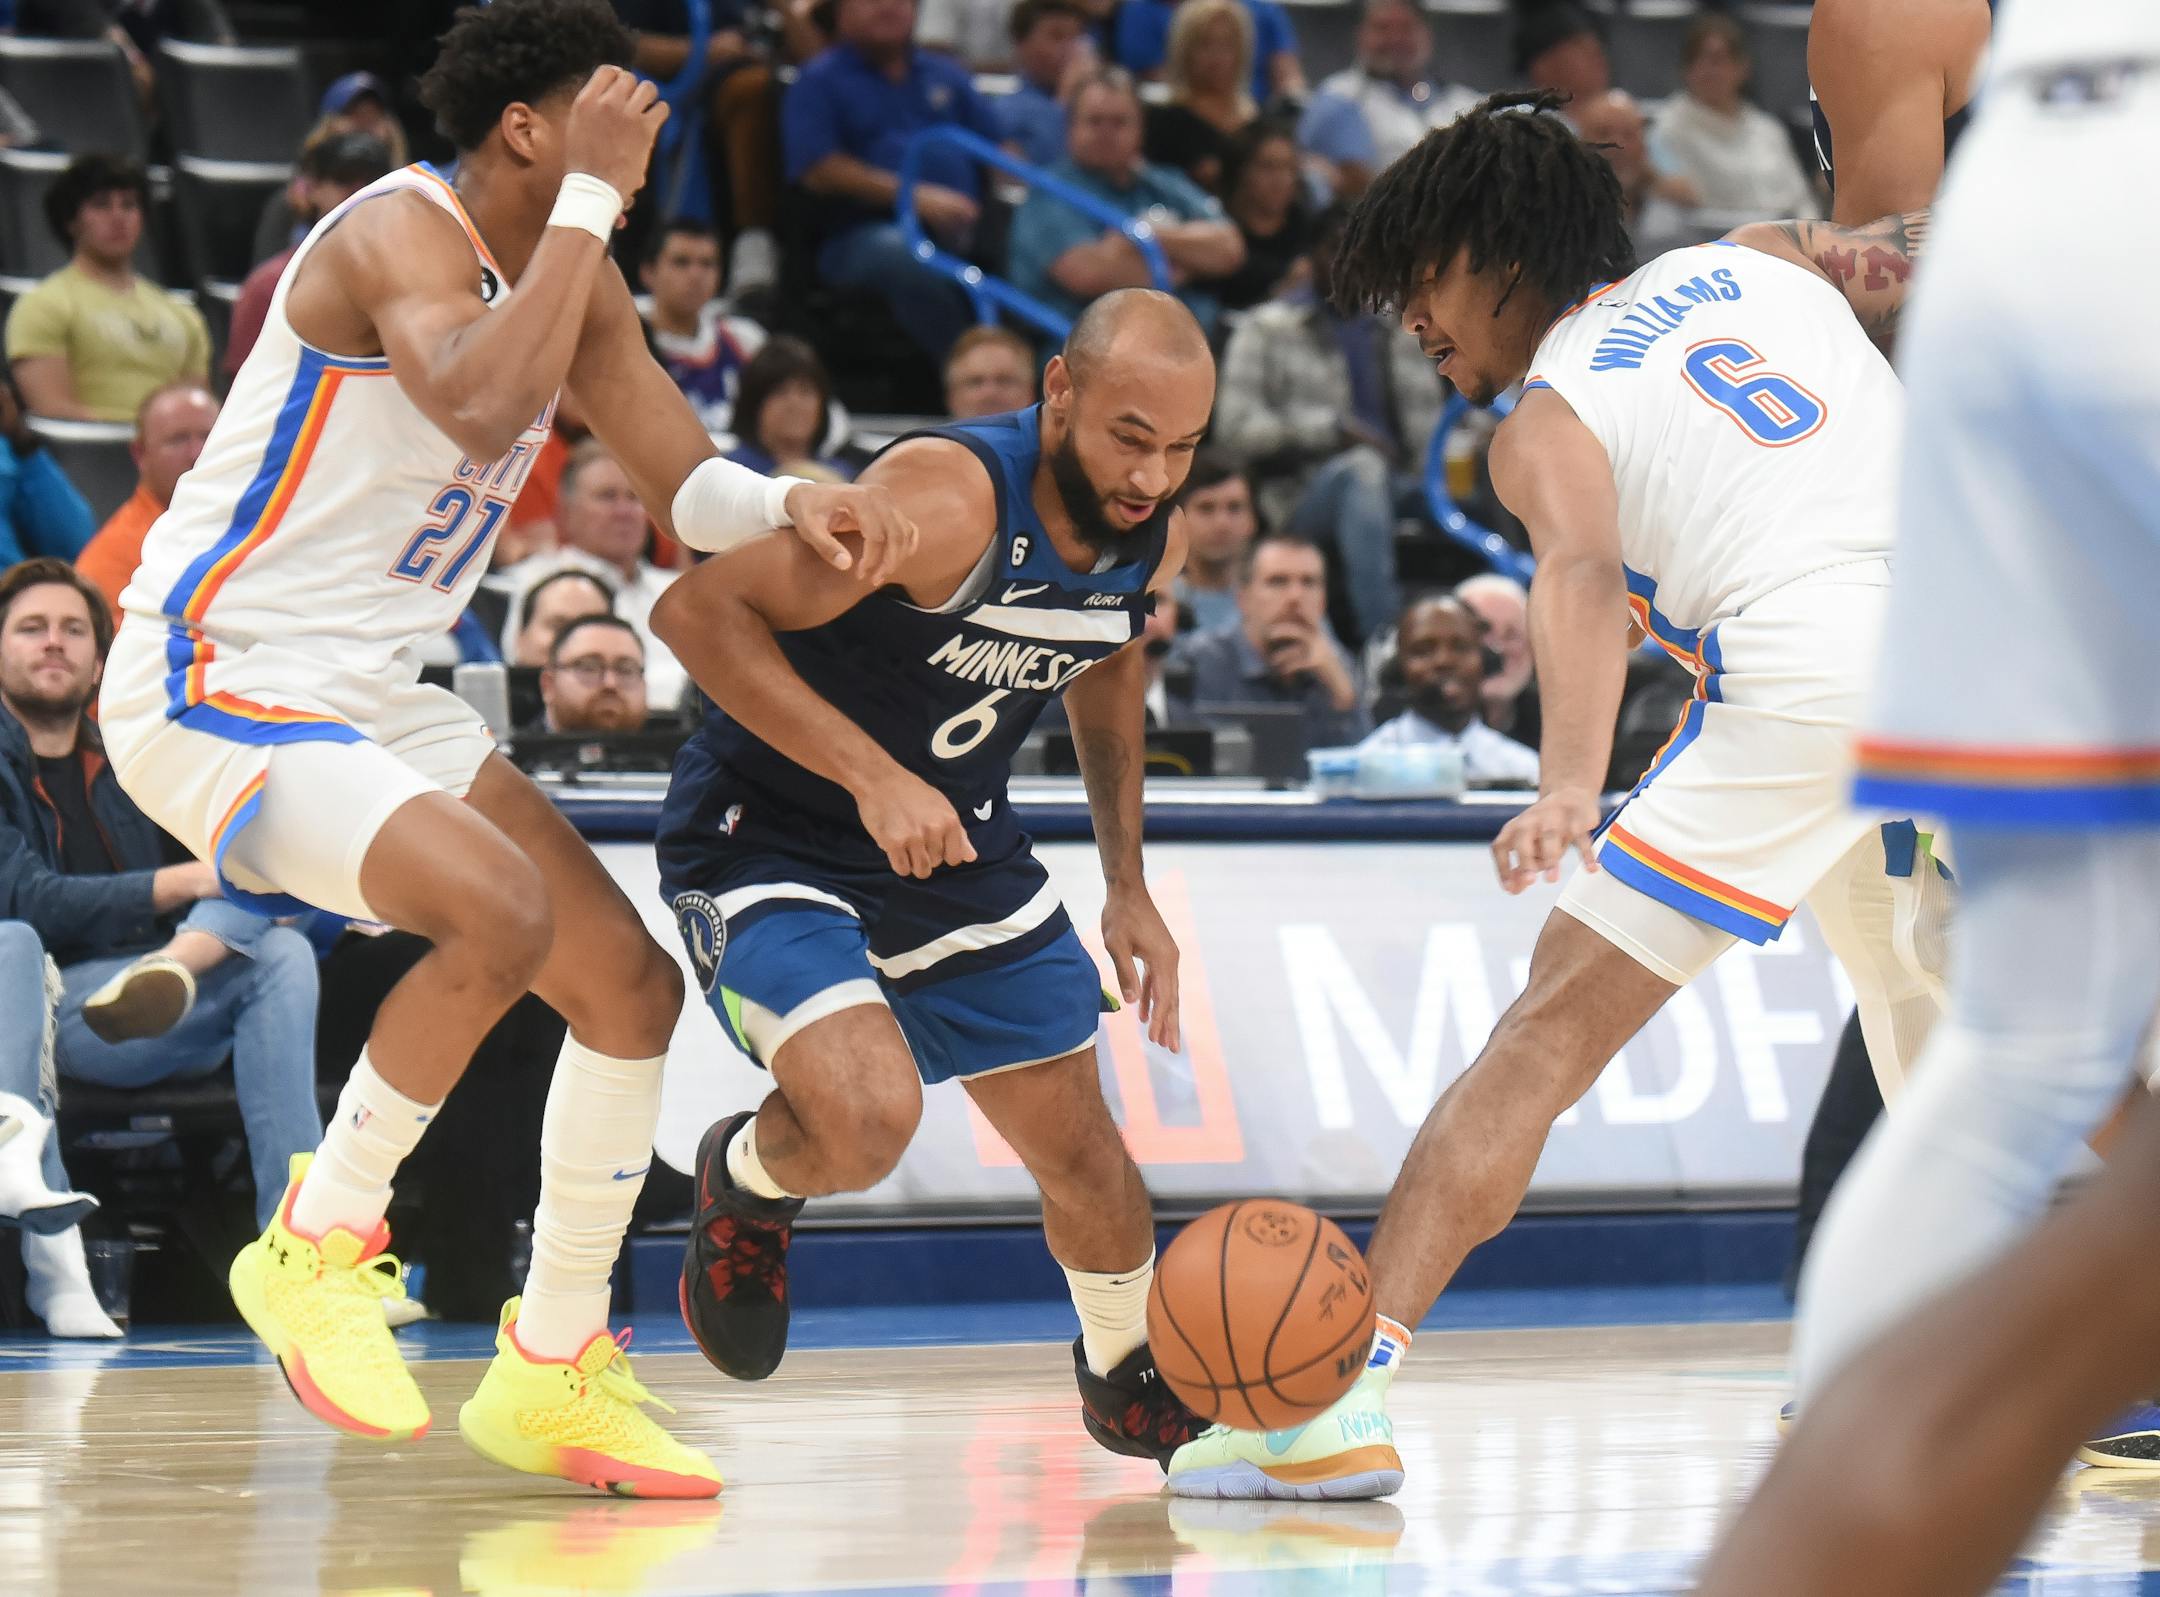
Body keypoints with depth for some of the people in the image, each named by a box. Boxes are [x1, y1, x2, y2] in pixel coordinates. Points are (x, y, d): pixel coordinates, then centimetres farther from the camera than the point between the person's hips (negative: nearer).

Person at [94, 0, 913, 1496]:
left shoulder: (575, 270, 8)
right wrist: (592, 193, -32)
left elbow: (687, 483, 9)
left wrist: (791, 505, -15)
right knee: (501, 911, -31)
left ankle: (552, 1372, 18)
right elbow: (483, 412, -40)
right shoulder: (403, 234, -20)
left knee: (630, 984, 6)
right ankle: (317, 1247, -11)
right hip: (215, 688, -10)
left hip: (374, 697, 10)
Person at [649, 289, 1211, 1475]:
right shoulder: (948, 500, -32)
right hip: (769, 840, -7)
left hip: (958, 843, 7)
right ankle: (745, 1179, 8)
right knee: (869, 1119, -28)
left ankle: (1132, 1383, 39)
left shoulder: (1154, 537, -7)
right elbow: (697, 610, -32)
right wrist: (872, 777, -36)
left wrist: (1127, 885, 13)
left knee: (1081, 1144, 10)